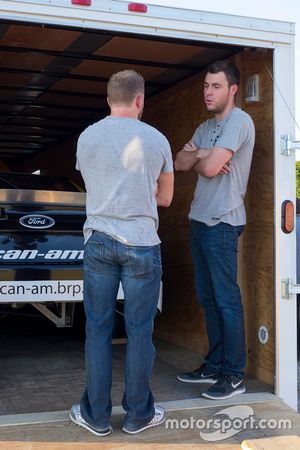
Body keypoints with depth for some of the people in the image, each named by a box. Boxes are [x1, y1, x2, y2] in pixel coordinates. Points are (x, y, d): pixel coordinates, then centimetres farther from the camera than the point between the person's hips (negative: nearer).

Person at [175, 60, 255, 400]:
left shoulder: (239, 121, -10)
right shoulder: (206, 127, 18)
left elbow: (210, 167, -19)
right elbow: (180, 163, 12)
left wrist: (199, 154, 3)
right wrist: (204, 157, -7)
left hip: (222, 222, -9)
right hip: (199, 219, 9)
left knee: (226, 300, -5)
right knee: (207, 298, 13)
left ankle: (234, 374, 3)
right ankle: (214, 365, 22)